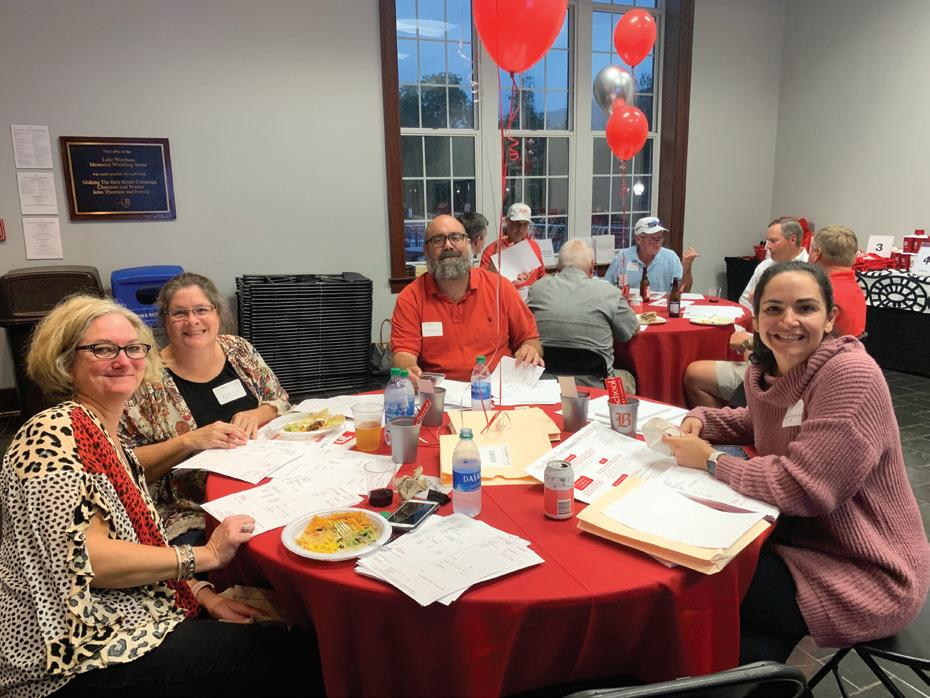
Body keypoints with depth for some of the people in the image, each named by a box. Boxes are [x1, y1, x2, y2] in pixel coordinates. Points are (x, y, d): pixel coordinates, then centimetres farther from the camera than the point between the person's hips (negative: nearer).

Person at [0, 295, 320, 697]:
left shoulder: (113, 444, 12)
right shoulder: (53, 434, -15)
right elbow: (88, 560, -24)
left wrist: (201, 594, 0)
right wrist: (206, 555, -18)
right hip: (85, 661, -8)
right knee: (279, 655, -11)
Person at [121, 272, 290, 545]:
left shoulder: (240, 351, 6)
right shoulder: (147, 379, -6)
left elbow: (283, 405, 14)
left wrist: (257, 415, -7)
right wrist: (190, 441, -21)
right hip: (189, 515, -4)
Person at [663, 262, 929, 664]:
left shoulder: (851, 375, -24)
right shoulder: (765, 369, -1)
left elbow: (803, 489, -29)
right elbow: (759, 424, 22)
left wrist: (710, 460, -18)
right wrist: (701, 420, 2)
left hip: (865, 574, -8)